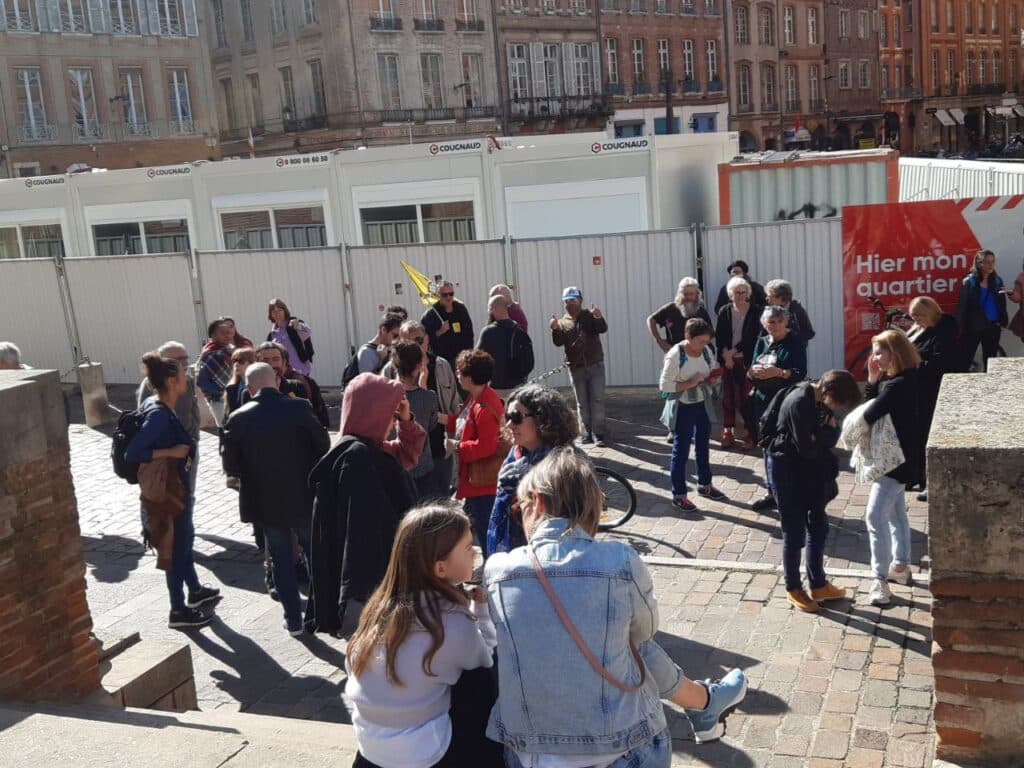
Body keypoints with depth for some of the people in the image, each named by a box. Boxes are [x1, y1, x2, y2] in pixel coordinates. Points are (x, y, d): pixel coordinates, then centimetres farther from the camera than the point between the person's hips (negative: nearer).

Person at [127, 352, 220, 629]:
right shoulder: (159, 415, -26)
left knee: (184, 538, 24)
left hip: (175, 485, 10)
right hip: (166, 489, -10)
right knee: (177, 545, 2)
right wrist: (170, 452, -26)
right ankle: (178, 611, 15)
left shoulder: (157, 406, 2)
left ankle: (195, 591, 43)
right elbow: (131, 453, -29)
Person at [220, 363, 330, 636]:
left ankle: (293, 618, 17)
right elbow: (323, 444, -8)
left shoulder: (238, 419, -10)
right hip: (303, 497, 0)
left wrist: (251, 474, 11)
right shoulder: (300, 408, -12)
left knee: (280, 557, 13)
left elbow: (230, 465, -8)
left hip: (265, 500, 0)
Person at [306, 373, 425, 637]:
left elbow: (407, 455, 24)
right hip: (375, 578, -10)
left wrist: (406, 421, 5)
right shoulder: (358, 457, -24)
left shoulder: (370, 449, 6)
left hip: (382, 568, 10)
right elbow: (362, 528, -27)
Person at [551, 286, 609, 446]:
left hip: (595, 365, -2)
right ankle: (586, 433, 14)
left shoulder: (590, 316, 1)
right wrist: (555, 330, -25)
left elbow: (603, 329, -15)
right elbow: (558, 342, -5)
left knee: (597, 400, -5)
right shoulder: (563, 322, 7)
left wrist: (599, 318, -37)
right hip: (576, 368, 2)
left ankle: (598, 434, -5)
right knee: (582, 403, 8)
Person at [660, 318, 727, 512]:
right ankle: (678, 495, 12)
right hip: (683, 408, -7)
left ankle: (704, 485, 39)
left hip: (703, 405, 7)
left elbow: (713, 371, 13)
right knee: (681, 450, 2)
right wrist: (689, 384, -26)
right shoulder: (675, 355, -20)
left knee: (704, 446, 20)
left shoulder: (706, 351, -2)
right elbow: (664, 385, -21)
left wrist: (714, 377, -10)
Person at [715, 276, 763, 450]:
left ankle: (751, 434, 2)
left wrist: (734, 351, -12)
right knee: (728, 396, 4)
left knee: (746, 397, -5)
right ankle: (728, 432, 12)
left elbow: (752, 336, -7)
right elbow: (719, 336, 5)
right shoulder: (724, 311, 7)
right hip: (727, 360, 3)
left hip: (747, 361, -3)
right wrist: (726, 354, -7)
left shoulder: (756, 311, -2)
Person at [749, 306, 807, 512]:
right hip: (764, 400, 6)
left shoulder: (795, 343, -6)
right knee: (768, 448, 11)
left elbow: (801, 373, -13)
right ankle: (773, 493, 22)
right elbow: (750, 372, 10)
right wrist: (753, 371, -13)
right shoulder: (762, 342, 11)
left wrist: (778, 372, -28)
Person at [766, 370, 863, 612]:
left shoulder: (824, 400, -1)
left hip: (811, 469, 8)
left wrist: (823, 434, -21)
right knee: (795, 532, 3)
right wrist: (825, 435, -8)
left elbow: (831, 439, 0)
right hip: (788, 471, -8)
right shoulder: (799, 403, -27)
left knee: (818, 527, 16)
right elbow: (807, 448, -26)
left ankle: (818, 585, 30)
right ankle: (793, 589, 20)